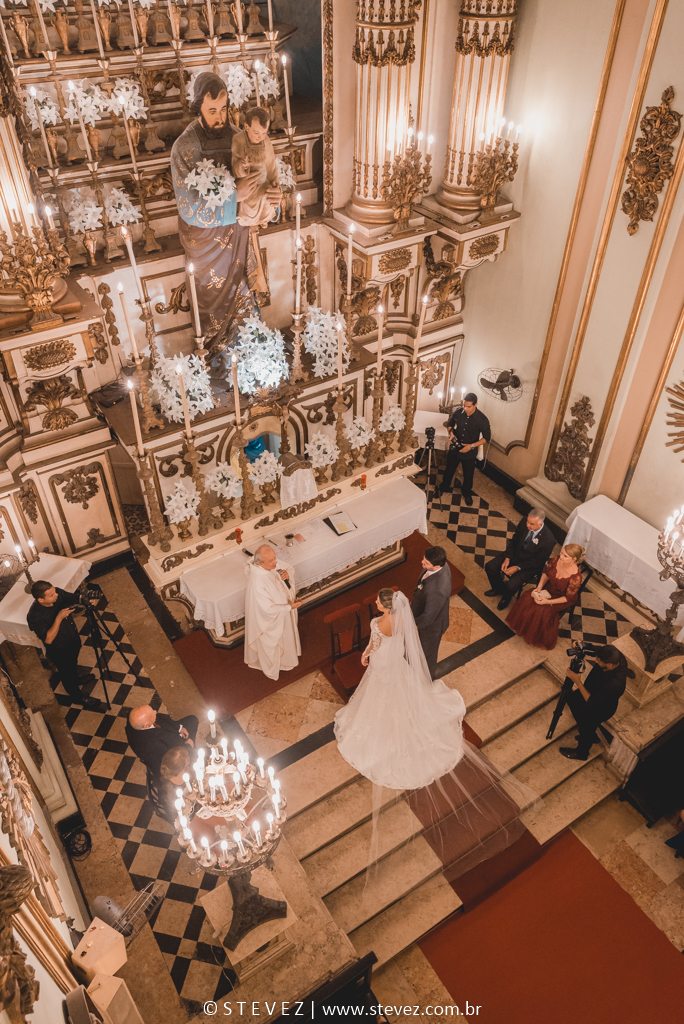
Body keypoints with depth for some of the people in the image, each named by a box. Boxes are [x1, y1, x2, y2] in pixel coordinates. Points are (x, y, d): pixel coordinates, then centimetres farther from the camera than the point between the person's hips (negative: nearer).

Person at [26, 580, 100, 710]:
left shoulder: (58, 593, -23)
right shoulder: (34, 616, -38)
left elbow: (75, 598, -7)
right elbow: (48, 639, -35)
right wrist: (59, 618, -43)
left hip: (74, 639, 6)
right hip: (60, 651, -5)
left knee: (73, 665, 35)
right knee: (67, 674, 22)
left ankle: (77, 679, 66)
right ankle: (78, 697, 48)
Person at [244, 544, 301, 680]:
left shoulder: (274, 563, -20)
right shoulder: (257, 582, -41)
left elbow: (290, 568, 0)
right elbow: (268, 609, -34)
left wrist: (288, 574, -22)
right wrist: (289, 607, -31)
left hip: (284, 612, 7)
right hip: (270, 619, -7)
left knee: (286, 636, 33)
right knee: (271, 644, 21)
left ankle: (284, 658, 64)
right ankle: (271, 669, 51)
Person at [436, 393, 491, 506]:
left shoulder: (482, 419, -24)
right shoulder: (458, 412, -15)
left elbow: (487, 438, -14)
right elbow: (449, 424, 4)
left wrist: (472, 446, -24)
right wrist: (451, 434, -17)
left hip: (470, 452, -2)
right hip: (454, 448, 2)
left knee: (468, 474, 18)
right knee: (449, 470, 22)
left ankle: (467, 493, 44)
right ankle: (443, 487, 48)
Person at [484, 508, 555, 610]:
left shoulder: (548, 540, -31)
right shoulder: (524, 521, -18)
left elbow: (538, 561, -18)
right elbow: (514, 540, -1)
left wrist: (518, 567, -22)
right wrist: (507, 558, -11)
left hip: (530, 565, -5)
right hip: (515, 554, 5)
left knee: (511, 586, -22)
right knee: (490, 567, -5)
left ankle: (506, 596, 18)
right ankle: (498, 589, 27)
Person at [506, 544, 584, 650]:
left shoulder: (575, 577, -34)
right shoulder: (557, 559, -20)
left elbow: (568, 598, -21)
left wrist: (548, 602, -26)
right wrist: (539, 587, -15)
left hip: (561, 599, -5)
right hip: (548, 588, 5)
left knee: (543, 610, -25)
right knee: (527, 597, -14)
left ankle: (537, 638, 3)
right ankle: (522, 626, 10)